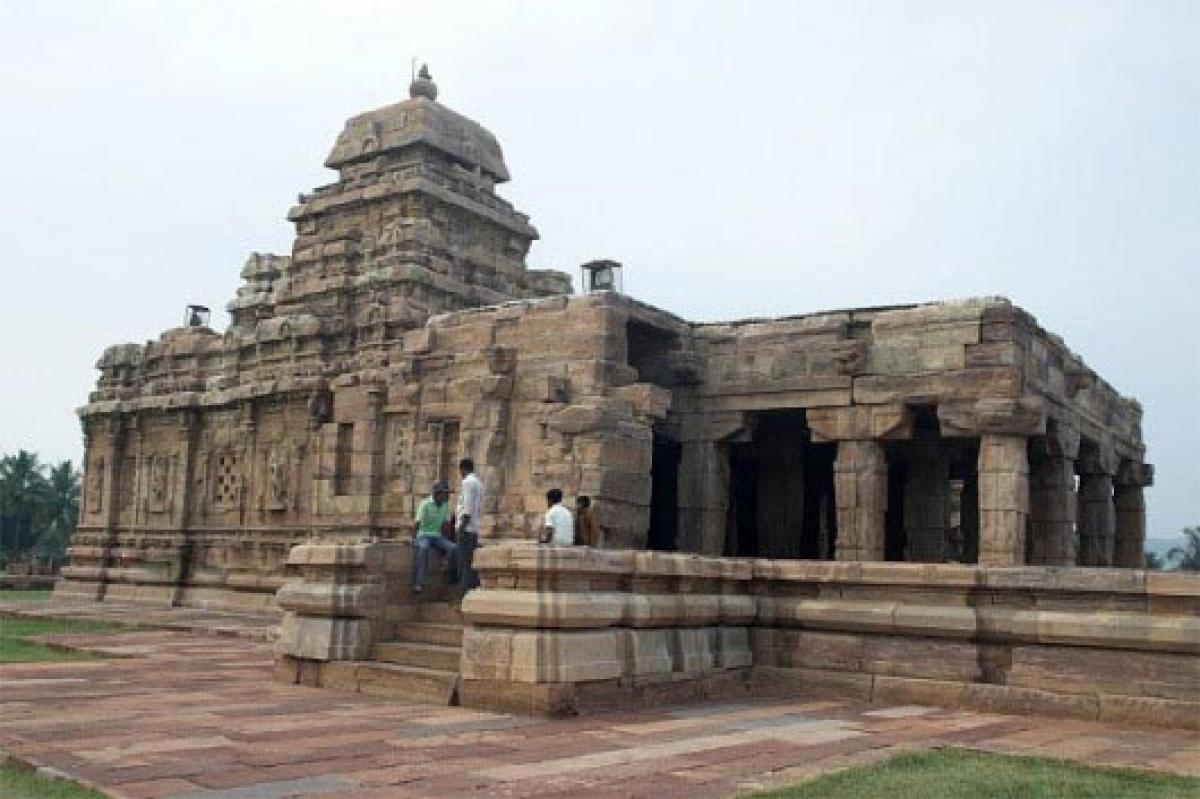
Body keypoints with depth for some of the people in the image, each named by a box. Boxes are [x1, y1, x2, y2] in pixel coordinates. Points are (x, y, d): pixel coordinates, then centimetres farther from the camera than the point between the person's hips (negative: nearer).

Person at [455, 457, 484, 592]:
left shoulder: (467, 482, -11)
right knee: (472, 561, 11)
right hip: (475, 528, 9)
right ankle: (474, 586, 13)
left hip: (466, 528, -9)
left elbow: (467, 508, -18)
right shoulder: (478, 482, 17)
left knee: (464, 562, -7)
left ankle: (466, 589, -7)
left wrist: (462, 526, -18)